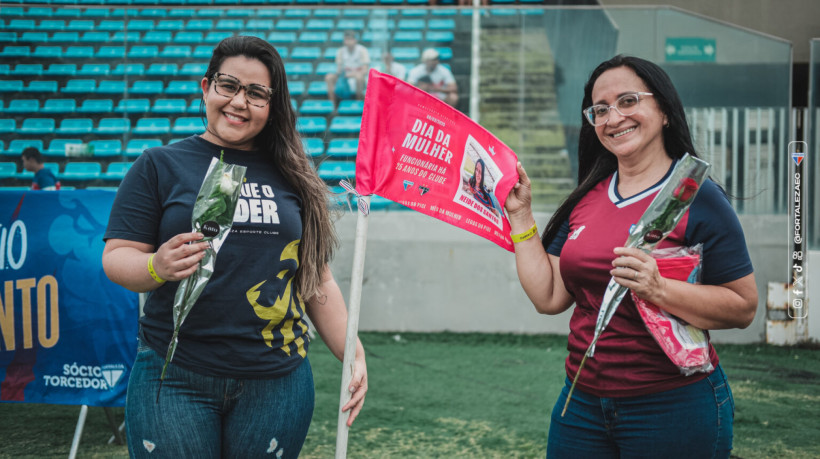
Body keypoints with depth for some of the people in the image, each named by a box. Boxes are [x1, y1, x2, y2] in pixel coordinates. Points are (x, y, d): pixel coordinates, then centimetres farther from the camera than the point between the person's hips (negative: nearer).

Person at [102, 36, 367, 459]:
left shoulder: (291, 177, 11)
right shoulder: (160, 165, 4)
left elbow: (316, 279, 15)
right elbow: (116, 257, -1)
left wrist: (354, 354, 7)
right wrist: (157, 267, -22)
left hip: (277, 381, 2)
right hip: (175, 379, -2)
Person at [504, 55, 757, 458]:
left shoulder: (696, 197, -9)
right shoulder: (586, 199, 8)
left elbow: (743, 308, -13)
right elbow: (549, 297, 3)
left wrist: (659, 290, -26)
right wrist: (520, 215, 4)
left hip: (672, 407, -5)